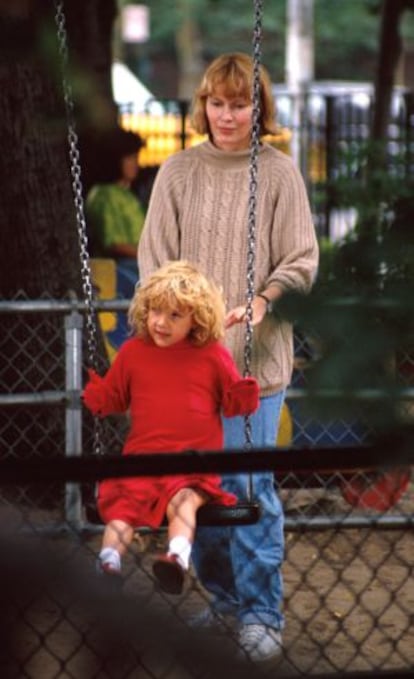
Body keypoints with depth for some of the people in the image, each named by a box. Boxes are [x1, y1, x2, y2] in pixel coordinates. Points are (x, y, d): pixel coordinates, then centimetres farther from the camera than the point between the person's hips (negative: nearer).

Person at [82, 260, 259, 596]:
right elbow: (111, 397, 19)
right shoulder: (133, 352, 12)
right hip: (142, 460, 2)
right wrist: (93, 392, -3)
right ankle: (108, 562, -39)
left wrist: (245, 393, -11)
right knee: (123, 504, -23)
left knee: (183, 499, -31)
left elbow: (234, 402, 12)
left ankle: (178, 558, -51)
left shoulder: (213, 355, 7)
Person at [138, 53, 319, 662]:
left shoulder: (279, 173, 0)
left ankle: (261, 612, 4)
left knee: (248, 483, -6)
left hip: (254, 353, -3)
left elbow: (302, 262, -1)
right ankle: (222, 593, 24)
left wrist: (263, 300, -18)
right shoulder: (178, 172, 7)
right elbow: (154, 258, 7)